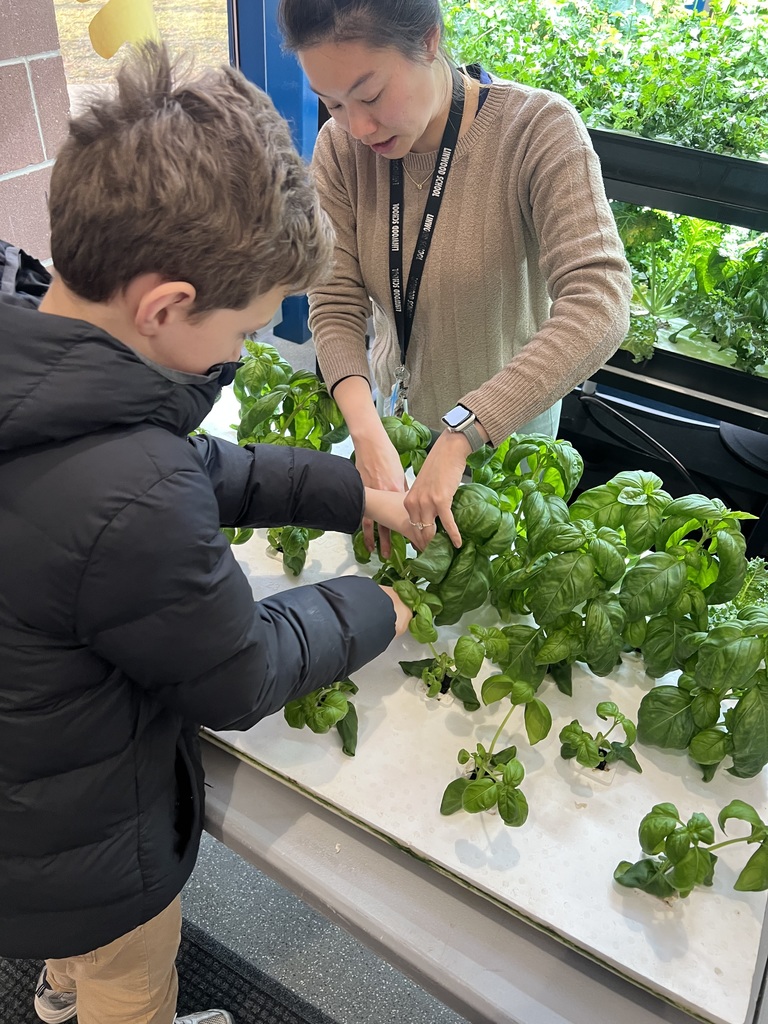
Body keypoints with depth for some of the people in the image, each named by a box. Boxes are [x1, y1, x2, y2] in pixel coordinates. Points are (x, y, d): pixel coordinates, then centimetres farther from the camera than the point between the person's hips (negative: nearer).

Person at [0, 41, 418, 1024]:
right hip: (83, 858, -8)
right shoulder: (132, 503, -42)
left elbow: (193, 470, 0)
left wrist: (350, 491, -1)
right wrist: (365, 609, -9)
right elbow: (239, 678, -26)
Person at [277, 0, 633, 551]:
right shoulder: (342, 145, -15)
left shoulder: (539, 128, -28)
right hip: (395, 403, 3)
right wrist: (369, 433, -34)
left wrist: (460, 436, -47)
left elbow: (599, 306, -39)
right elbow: (336, 304, -17)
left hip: (510, 412, -3)